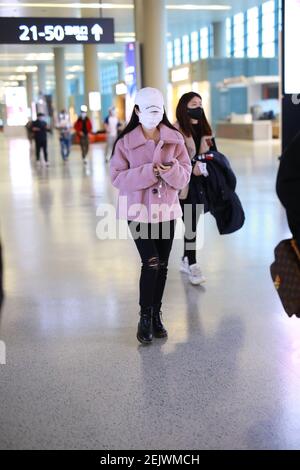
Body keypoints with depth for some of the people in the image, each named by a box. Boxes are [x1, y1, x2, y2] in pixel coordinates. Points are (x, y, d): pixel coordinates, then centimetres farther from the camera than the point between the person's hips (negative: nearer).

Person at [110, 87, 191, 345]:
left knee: (162, 266, 9)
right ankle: (145, 317, 6)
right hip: (138, 211, -3)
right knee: (151, 262, -12)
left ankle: (157, 315, 26)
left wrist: (171, 169, -23)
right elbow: (117, 177, -10)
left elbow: (185, 176, 0)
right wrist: (149, 171, -22)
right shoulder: (125, 141, -6)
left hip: (166, 210, 3)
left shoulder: (175, 139, 1)